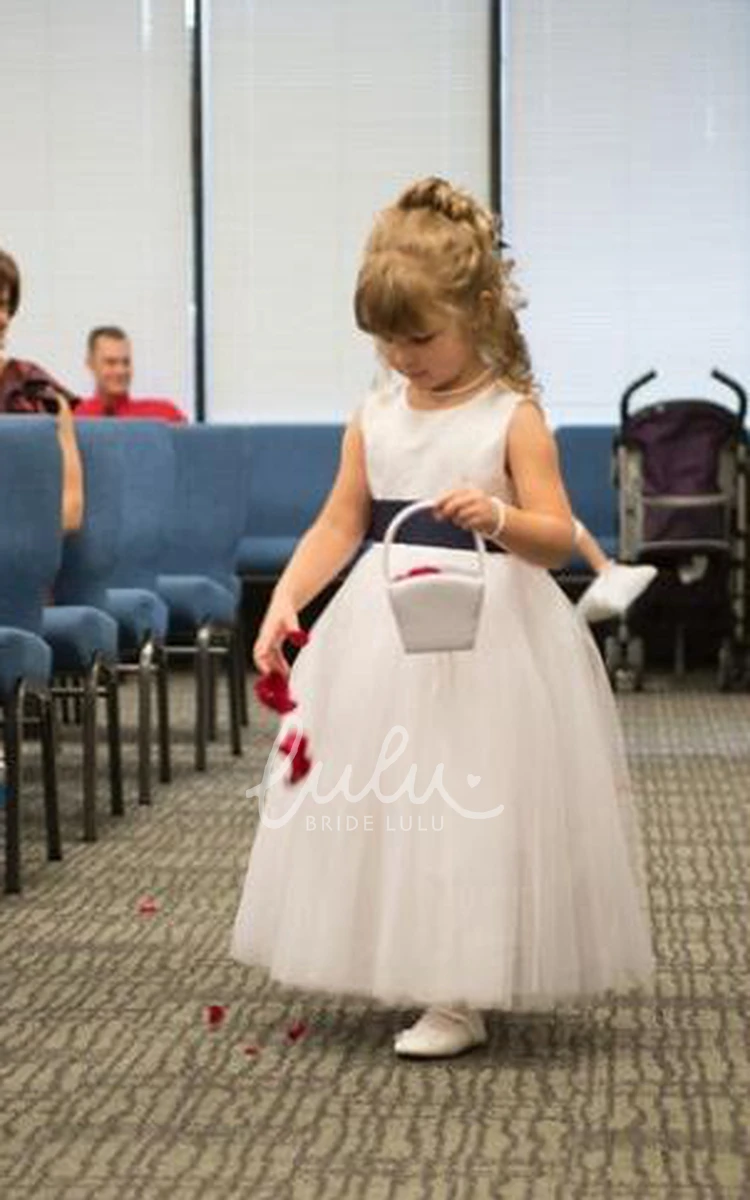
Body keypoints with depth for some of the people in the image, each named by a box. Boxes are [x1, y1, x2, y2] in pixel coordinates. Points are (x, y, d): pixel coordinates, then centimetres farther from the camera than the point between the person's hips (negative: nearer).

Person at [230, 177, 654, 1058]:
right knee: (380, 796, 9)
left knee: (471, 806, -4)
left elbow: (557, 539, -11)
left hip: (486, 635, -5)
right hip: (386, 633, 5)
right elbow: (339, 526, 8)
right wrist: (284, 602, -5)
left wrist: (498, 517, -32)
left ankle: (462, 998, 4)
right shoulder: (374, 417, 6)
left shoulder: (511, 416, -8)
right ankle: (405, 966, 24)